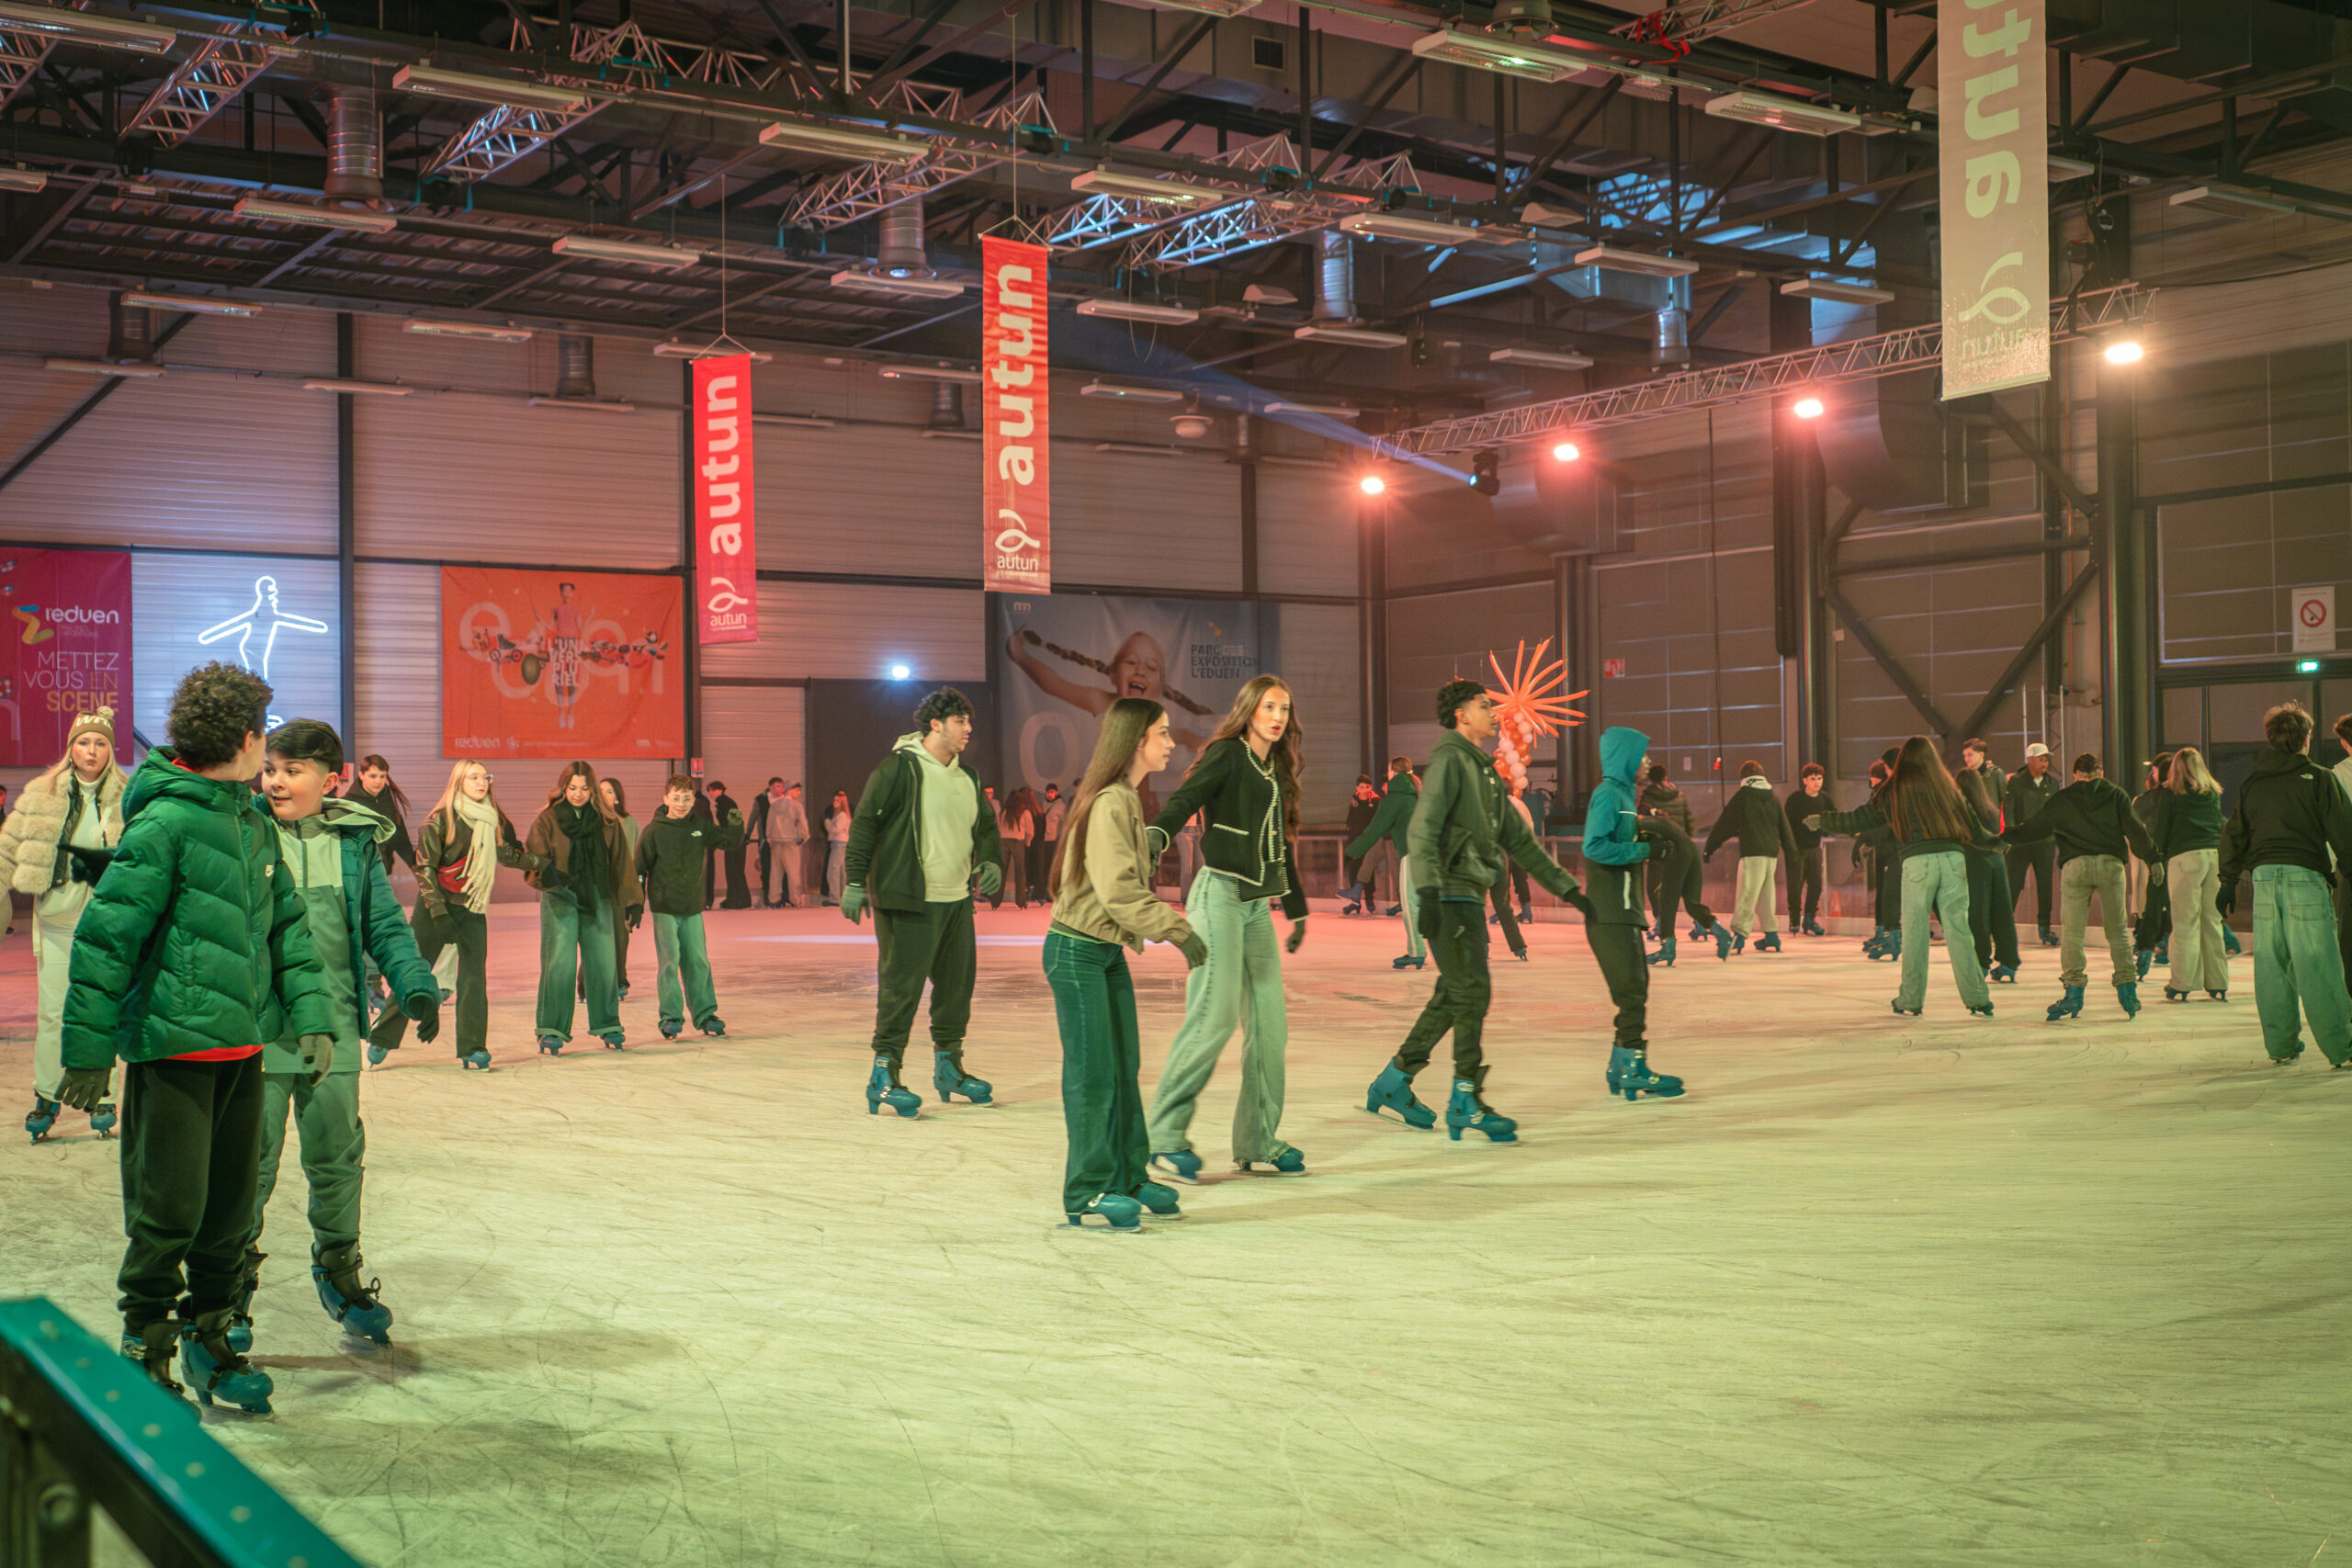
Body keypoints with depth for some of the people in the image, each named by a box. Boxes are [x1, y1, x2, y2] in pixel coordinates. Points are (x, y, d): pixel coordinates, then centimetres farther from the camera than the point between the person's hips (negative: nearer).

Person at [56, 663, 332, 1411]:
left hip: (243, 1044, 8)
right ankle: (145, 1355, 13)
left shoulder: (255, 823, 11)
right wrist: (90, 1049, -12)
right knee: (169, 1209, -2)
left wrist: (311, 1016, 7)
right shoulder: (165, 822, -13)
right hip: (174, 1045, -7)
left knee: (232, 1206, 13)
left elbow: (288, 924, 17)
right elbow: (105, 937, -13)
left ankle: (209, 1340, 27)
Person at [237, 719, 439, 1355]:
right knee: (250, 1162, 0)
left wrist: (415, 985, -2)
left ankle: (339, 1272, 29)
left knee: (337, 1158, 11)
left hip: (334, 1031, 2)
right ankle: (233, 1291, 14)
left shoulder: (356, 840, 7)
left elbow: (384, 924, 10)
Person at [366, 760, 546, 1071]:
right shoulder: (441, 819, -9)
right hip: (436, 906, -4)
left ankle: (472, 1049, 3)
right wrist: (438, 911, -16)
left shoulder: (495, 820, 6)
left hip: (474, 909, 4)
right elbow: (424, 866, -10)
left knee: (474, 977, -3)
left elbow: (509, 854, 22)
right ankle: (381, 1040, 12)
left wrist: (547, 862, 20)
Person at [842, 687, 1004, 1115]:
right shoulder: (899, 768, -9)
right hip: (909, 903, -8)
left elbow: (985, 827, 25)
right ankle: (885, 1072, 1)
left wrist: (990, 862, 6)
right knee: (901, 986, -7)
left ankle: (949, 1066, 27)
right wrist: (855, 880, -14)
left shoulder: (968, 778, 14)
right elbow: (865, 822, -9)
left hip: (958, 900, 8)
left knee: (957, 984, 13)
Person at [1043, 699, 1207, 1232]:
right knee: (1092, 1074, -4)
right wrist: (1178, 931, -21)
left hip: (1108, 952, 9)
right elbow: (1118, 891, -24)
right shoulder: (1109, 804, -19)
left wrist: (1171, 924, 7)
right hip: (1077, 952, -9)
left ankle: (1127, 1179, 22)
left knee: (1124, 1069, 12)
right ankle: (1087, 1195, 4)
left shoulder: (1128, 801, 11)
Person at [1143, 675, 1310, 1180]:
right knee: (1215, 1015, -15)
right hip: (1220, 895, -8)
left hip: (1257, 905, 8)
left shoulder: (1277, 771, 18)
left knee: (1269, 1021, 4)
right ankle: (1165, 1137, -8)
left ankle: (1258, 1143, 12)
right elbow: (1184, 799, -20)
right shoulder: (1227, 755, -4)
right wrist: (1155, 835, -40)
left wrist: (1297, 911, 30)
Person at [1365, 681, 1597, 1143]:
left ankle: (1392, 1084, 19)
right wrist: (1429, 893, -30)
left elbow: (1518, 840, 26)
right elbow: (1423, 830, -18)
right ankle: (1466, 1101, -6)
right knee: (1472, 991, -11)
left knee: (1453, 996, 11)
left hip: (1471, 896, 10)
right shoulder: (1449, 760, -7)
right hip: (1450, 895, -10)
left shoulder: (1486, 771, 22)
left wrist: (1568, 888, 23)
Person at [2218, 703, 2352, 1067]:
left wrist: (2229, 881, 20)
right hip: (2304, 874, -4)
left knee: (2271, 965, 9)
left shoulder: (2251, 783, 12)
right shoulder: (2318, 779, -2)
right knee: (2318, 967, -5)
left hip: (2264, 876, 4)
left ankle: (2280, 1044, 13)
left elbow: (2233, 835, 14)